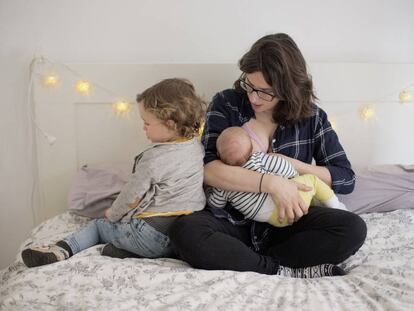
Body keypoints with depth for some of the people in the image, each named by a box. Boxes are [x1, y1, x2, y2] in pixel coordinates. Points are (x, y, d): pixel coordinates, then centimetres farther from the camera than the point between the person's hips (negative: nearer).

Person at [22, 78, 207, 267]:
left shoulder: (153, 159, -17)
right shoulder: (196, 146, 5)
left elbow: (130, 197, -8)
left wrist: (112, 214, 10)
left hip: (154, 234, -7)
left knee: (98, 225, 13)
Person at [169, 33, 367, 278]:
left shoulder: (311, 117, 2)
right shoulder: (226, 104, -3)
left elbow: (346, 178, 1)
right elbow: (206, 168, -17)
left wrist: (291, 164, -11)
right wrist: (270, 182, -26)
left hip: (285, 220, 2)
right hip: (232, 218, -1)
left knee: (354, 229, -24)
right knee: (185, 231, -33)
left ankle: (242, 262, -19)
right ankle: (288, 272, -23)